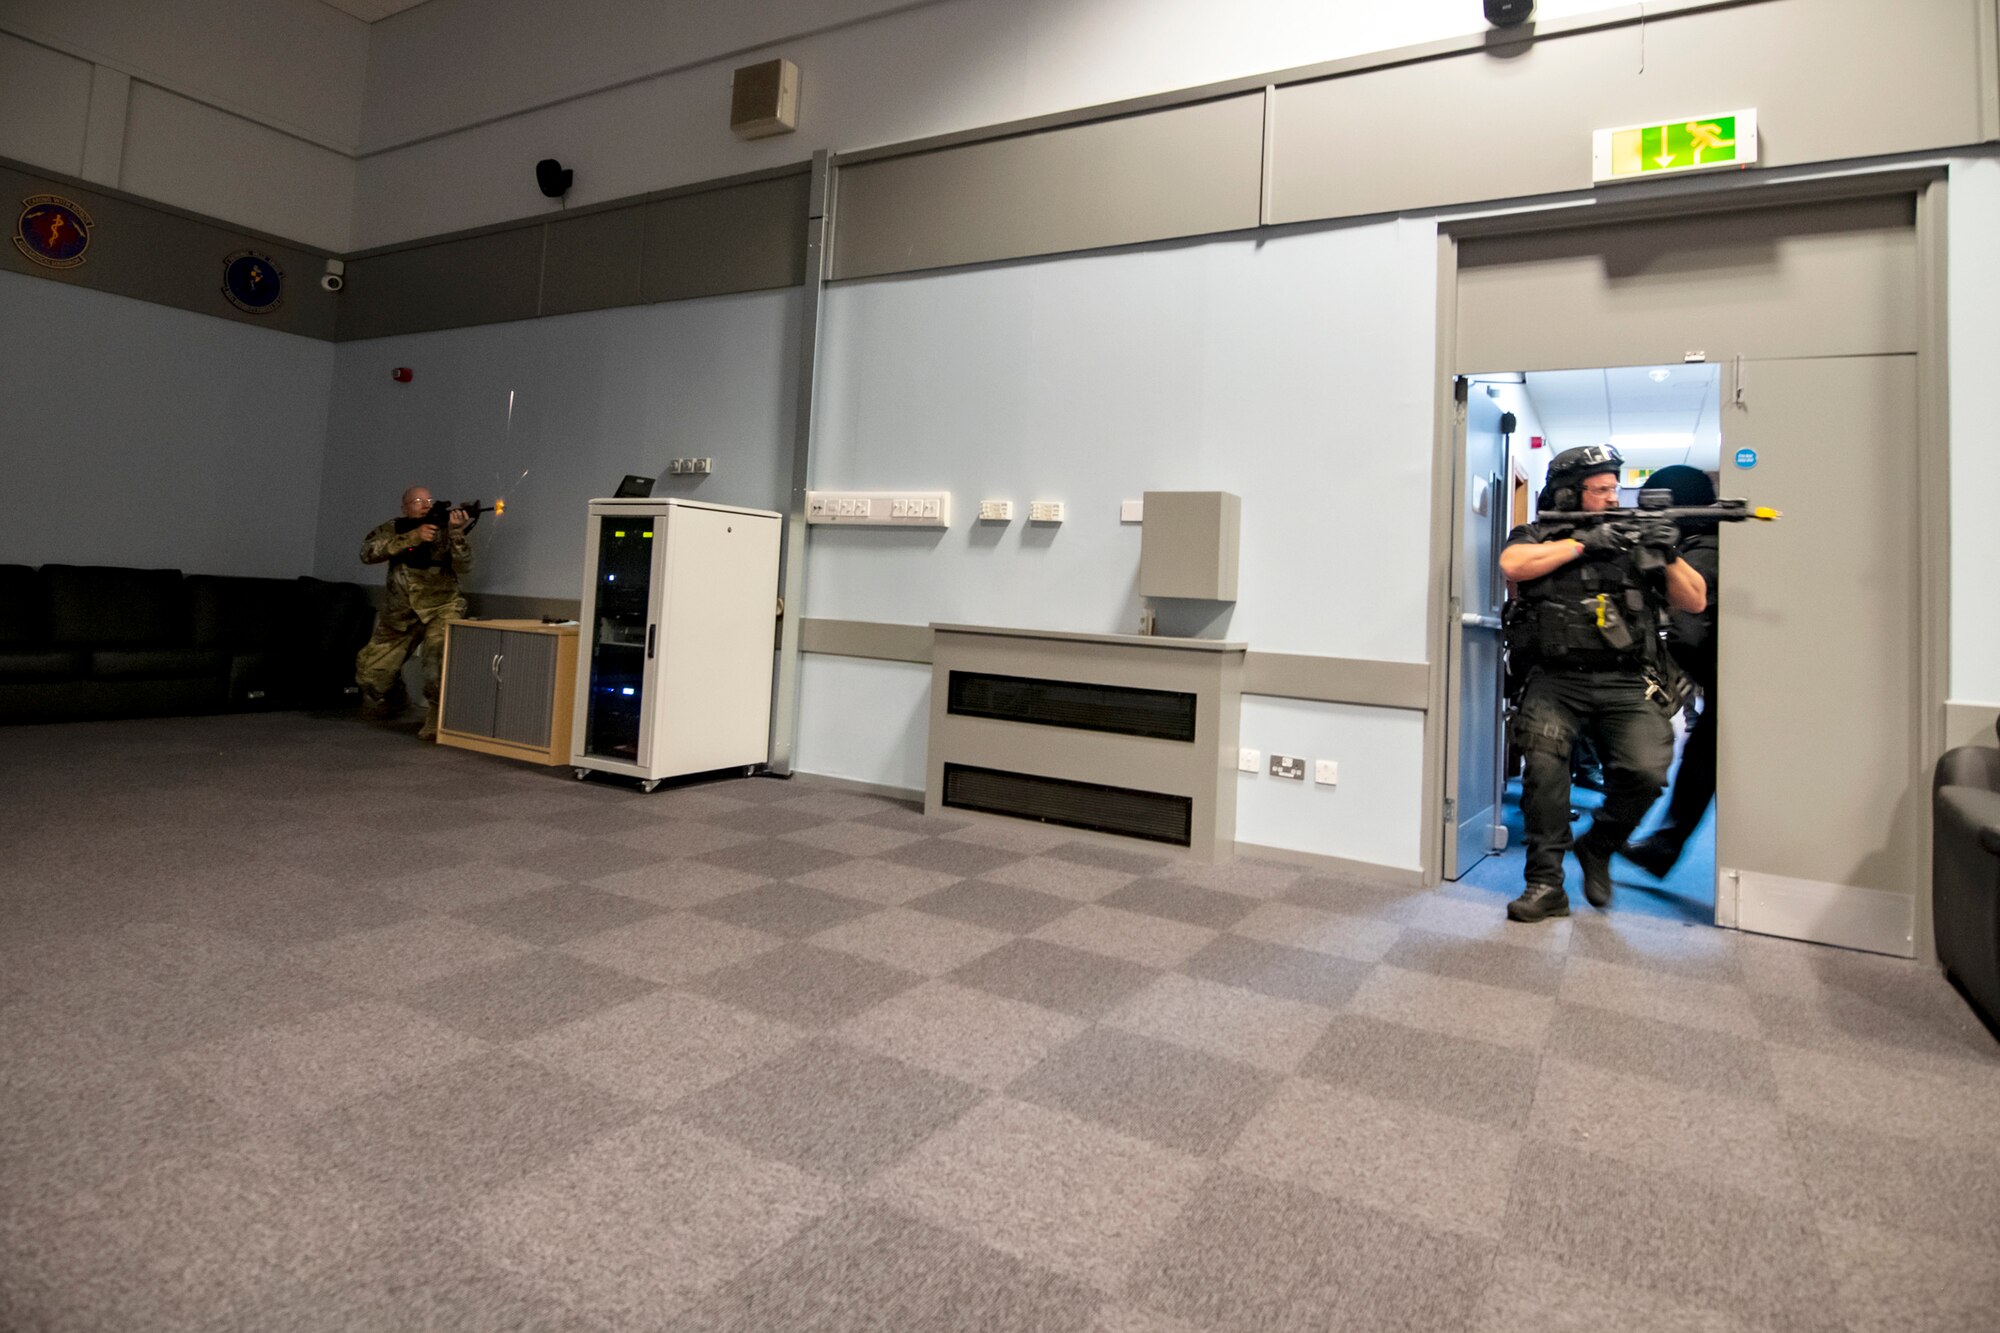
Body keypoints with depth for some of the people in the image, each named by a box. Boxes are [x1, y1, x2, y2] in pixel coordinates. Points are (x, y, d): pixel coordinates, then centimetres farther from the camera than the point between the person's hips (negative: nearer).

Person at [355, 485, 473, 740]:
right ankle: (383, 700, 46)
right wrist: (412, 537, -29)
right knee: (370, 669, 12)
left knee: (440, 654, -33)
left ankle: (438, 717, -22)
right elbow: (368, 553, -19)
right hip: (399, 616, 4)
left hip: (440, 609, -3)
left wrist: (456, 531, -36)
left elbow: (463, 566, -21)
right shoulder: (391, 530, -1)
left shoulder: (444, 529, -6)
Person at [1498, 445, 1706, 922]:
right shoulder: (1537, 535, 10)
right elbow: (1513, 565, -14)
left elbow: (1695, 602, 14)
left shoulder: (1637, 537, 16)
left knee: (1646, 770, -19)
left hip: (1627, 684, 2)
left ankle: (1597, 848, 10)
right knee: (1543, 765, -22)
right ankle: (1545, 885, -8)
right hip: (1556, 680, -2)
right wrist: (1583, 542, -9)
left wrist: (1669, 556, -3)